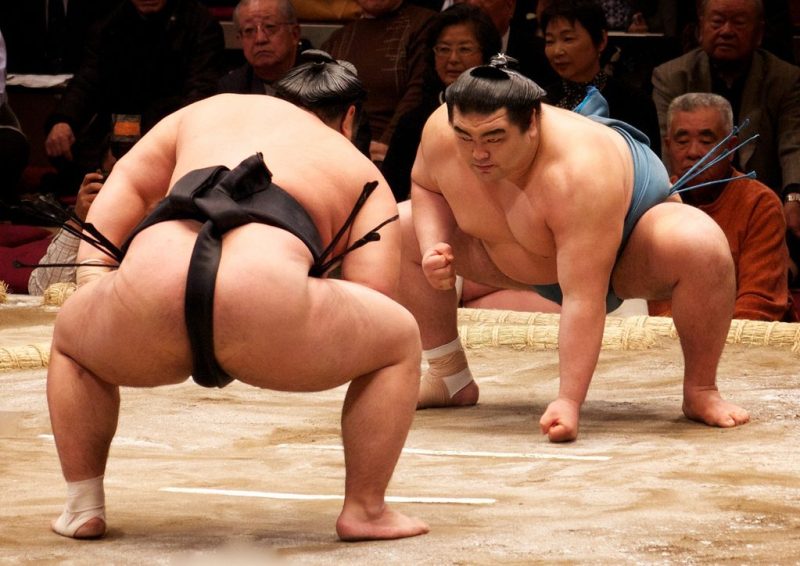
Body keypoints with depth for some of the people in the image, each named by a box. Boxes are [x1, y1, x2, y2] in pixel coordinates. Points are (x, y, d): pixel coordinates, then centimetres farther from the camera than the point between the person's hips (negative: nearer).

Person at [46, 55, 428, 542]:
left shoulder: (207, 111, 38)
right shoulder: (366, 178, 30)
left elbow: (124, 187, 29)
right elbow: (373, 294, 17)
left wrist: (93, 283, 26)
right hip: (267, 297, -3)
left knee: (71, 339, 38)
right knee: (401, 342, 26)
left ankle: (84, 509, 33)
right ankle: (365, 510, 25)